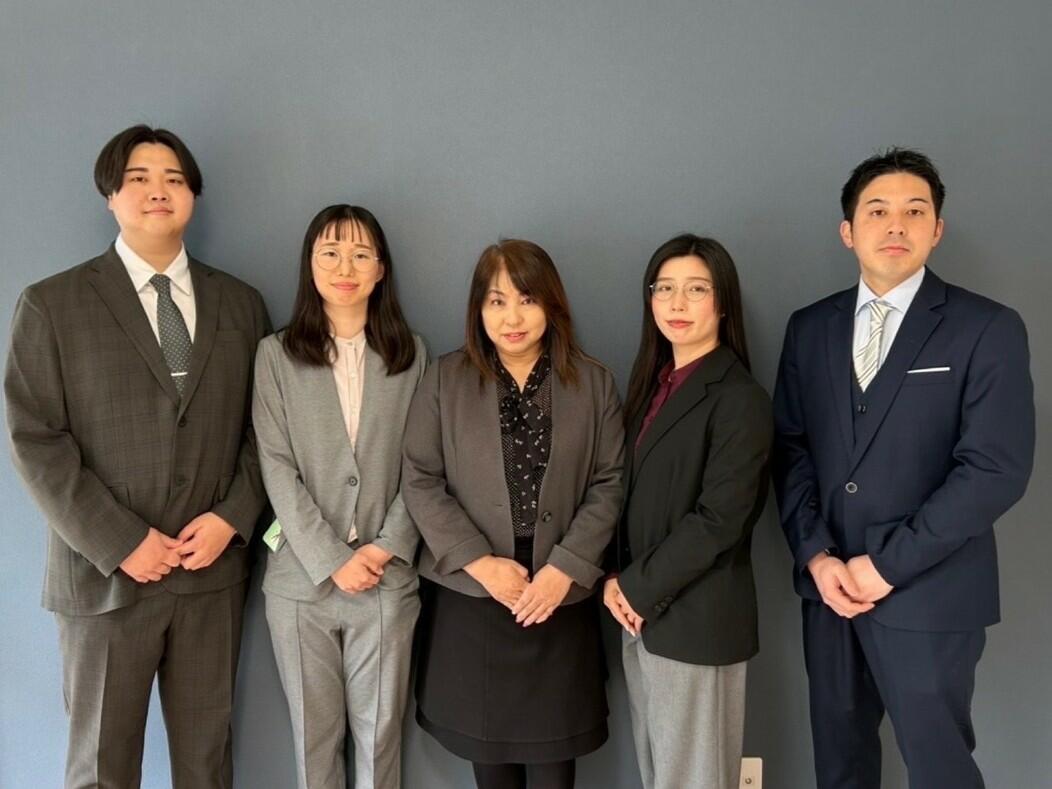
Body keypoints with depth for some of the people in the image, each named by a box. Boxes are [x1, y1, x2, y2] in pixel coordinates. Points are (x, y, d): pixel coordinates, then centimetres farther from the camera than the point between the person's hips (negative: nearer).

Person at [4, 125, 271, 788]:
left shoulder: (240, 304, 7)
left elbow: (264, 426, 7)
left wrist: (233, 516, -7)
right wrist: (119, 542, -13)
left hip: (214, 569, 2)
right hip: (105, 572, -2)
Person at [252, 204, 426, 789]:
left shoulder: (410, 354, 5)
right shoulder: (277, 354, 2)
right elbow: (277, 467, -4)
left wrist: (388, 546, -10)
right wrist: (332, 560, -11)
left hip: (388, 577, 0)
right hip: (302, 578, 0)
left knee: (381, 733, 8)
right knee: (314, 733, 12)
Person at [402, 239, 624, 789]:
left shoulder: (593, 383, 2)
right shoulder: (445, 379, 1)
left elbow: (610, 484, 0)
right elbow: (419, 482, -3)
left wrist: (566, 568, -11)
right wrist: (479, 562, -11)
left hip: (561, 601, 0)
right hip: (471, 598, 0)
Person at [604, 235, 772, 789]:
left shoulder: (740, 398, -13)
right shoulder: (652, 384, 10)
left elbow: (719, 519, -19)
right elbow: (633, 496, 10)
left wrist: (639, 589, -12)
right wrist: (620, 583, -3)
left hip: (696, 618, -7)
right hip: (643, 612, 7)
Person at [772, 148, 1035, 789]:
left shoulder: (988, 329, -6)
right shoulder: (810, 327, 7)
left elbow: (997, 469, -14)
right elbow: (791, 449, 6)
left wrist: (887, 564, -16)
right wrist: (815, 555, -7)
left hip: (927, 593, -4)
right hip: (829, 583, 4)